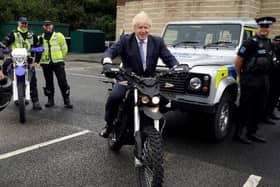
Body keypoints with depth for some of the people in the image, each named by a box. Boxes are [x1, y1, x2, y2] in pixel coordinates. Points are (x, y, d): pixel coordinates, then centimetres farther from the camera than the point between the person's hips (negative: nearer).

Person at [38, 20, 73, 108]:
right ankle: (50, 100, 20)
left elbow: (64, 48, 9)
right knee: (49, 82, 9)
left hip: (58, 62, -3)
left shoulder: (59, 35, 5)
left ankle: (66, 100, 1)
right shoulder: (41, 37, 13)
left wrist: (60, 58, 10)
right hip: (46, 63, 3)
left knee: (62, 81, -6)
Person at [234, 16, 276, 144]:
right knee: (246, 107, -2)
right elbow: (238, 61, -11)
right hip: (250, 79, -8)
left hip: (264, 78, 8)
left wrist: (264, 75, 17)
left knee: (259, 108, 12)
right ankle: (239, 133, 8)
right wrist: (240, 77, -2)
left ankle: (252, 132, 23)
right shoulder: (251, 42, -11)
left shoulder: (269, 43, 13)